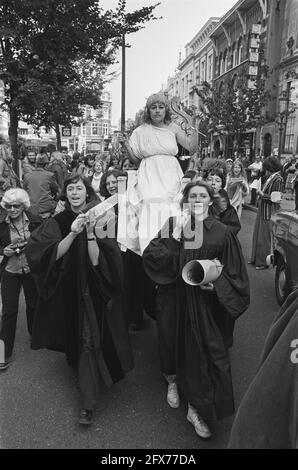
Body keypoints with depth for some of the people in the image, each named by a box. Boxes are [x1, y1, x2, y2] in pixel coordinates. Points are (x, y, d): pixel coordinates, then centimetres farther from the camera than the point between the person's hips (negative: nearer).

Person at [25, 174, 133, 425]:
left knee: (90, 341, -1)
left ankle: (89, 402, 13)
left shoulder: (99, 218, -9)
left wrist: (90, 233, -30)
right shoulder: (57, 223, -5)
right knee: (78, 338, 17)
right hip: (68, 293, 2)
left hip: (94, 293, -2)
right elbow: (51, 256, -19)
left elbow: (97, 261, -17)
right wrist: (72, 233, -30)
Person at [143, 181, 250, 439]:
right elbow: (151, 257, -13)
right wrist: (175, 238, -24)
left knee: (202, 352, 6)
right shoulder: (172, 225, -3)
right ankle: (173, 380, 50)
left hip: (206, 304, -1)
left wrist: (215, 283, -20)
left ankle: (196, 408, 30)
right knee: (175, 343, 17)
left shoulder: (222, 233, -7)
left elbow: (234, 275, -3)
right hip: (175, 300, 1)